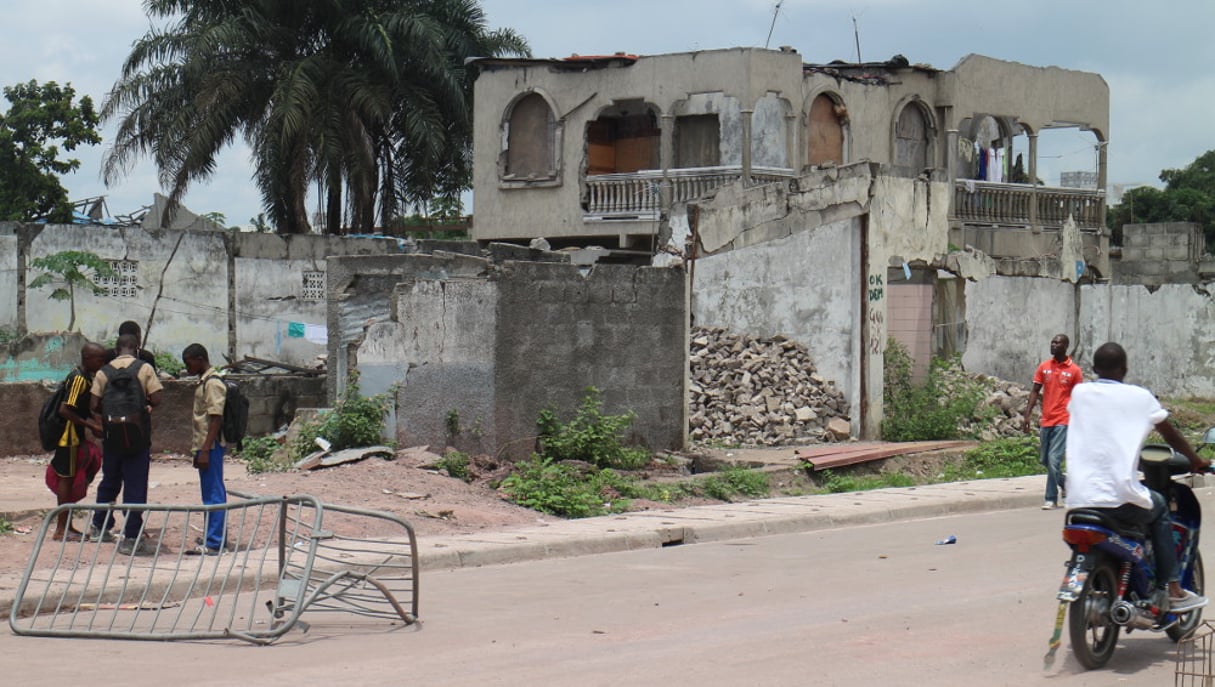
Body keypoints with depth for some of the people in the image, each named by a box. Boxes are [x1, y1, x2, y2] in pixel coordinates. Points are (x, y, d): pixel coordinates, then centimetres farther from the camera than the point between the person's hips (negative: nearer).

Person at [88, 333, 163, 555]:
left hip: (112, 435, 3)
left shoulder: (104, 372, 1)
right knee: (135, 485, -1)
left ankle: (99, 527, 31)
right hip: (138, 435, -3)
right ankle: (131, 538, -2)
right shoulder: (144, 368, -5)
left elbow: (94, 405, -3)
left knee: (109, 481, 20)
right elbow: (156, 399, -10)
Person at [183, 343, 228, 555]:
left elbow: (216, 419, -19)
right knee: (212, 493, 14)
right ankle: (216, 539, 20)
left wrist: (205, 450, -22)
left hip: (210, 447, -10)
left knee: (213, 494, -8)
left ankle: (213, 543, -8)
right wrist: (199, 450, 21)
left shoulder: (212, 384, -14)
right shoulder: (204, 382, 17)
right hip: (204, 446, 10)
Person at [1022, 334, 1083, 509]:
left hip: (1063, 422, -5)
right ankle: (1065, 485, 34)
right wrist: (1027, 415, 1)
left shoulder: (1075, 370, -1)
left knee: (1054, 459, -12)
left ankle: (1051, 499, -3)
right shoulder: (1044, 367, 8)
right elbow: (1035, 391, 9)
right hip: (1046, 421, 5)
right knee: (1045, 460, 10)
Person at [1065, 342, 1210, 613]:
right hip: (1121, 496, -3)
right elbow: (1170, 434, 15)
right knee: (1159, 510, 26)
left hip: (1080, 497, 3)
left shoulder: (1078, 393, 9)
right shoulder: (1139, 397, 3)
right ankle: (1172, 589, 21)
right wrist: (1196, 461, 31)